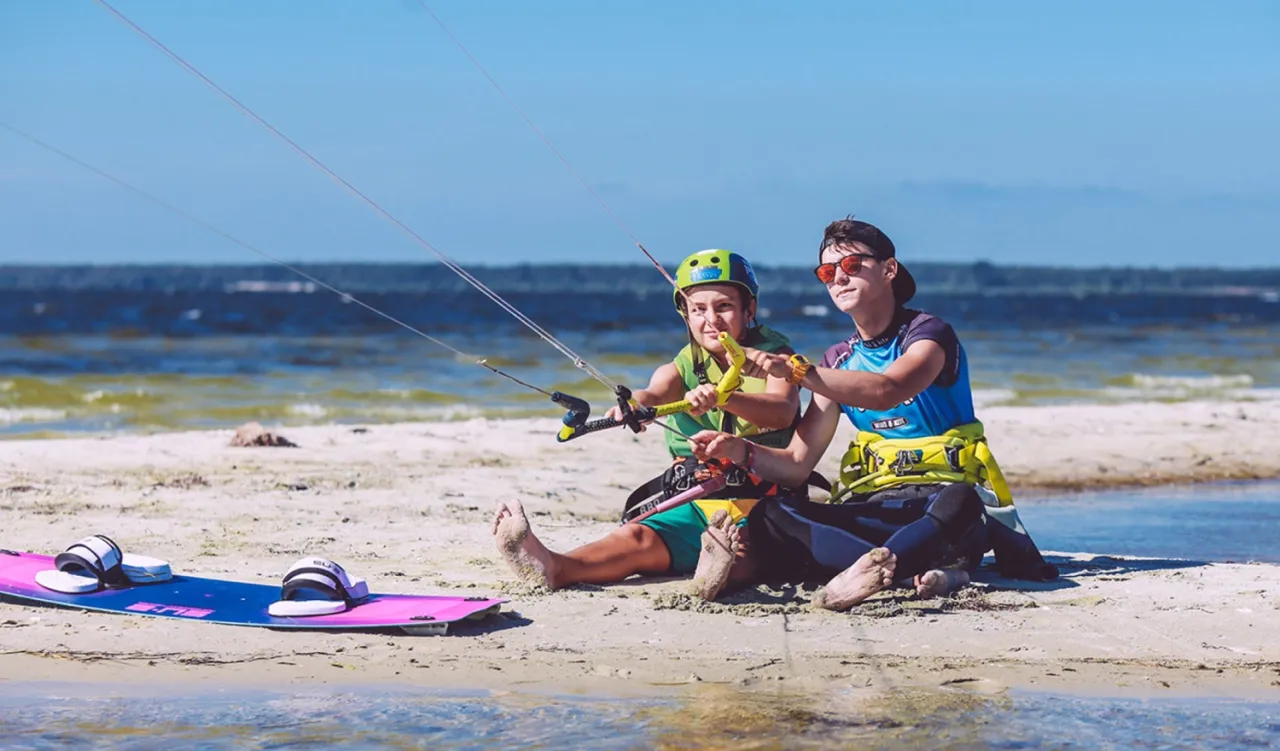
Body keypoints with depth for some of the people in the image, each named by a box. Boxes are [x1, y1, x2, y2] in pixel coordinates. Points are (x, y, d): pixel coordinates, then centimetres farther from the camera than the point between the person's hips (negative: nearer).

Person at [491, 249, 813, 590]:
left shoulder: (774, 356, 7)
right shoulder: (684, 368, 15)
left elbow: (783, 410, -16)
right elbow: (654, 394, -10)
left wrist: (722, 397, -36)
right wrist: (634, 402, -38)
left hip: (764, 505, -3)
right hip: (696, 506, 3)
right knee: (637, 538, -27)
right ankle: (554, 568, -54)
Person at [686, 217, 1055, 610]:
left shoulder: (929, 333, -2)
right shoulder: (839, 360, 16)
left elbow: (886, 391, -26)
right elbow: (796, 464, 11)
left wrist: (794, 368, -33)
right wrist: (742, 452, -10)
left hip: (941, 493, -5)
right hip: (873, 505, 5)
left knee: (957, 503, -43)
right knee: (771, 515, -25)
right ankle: (920, 566, -41)